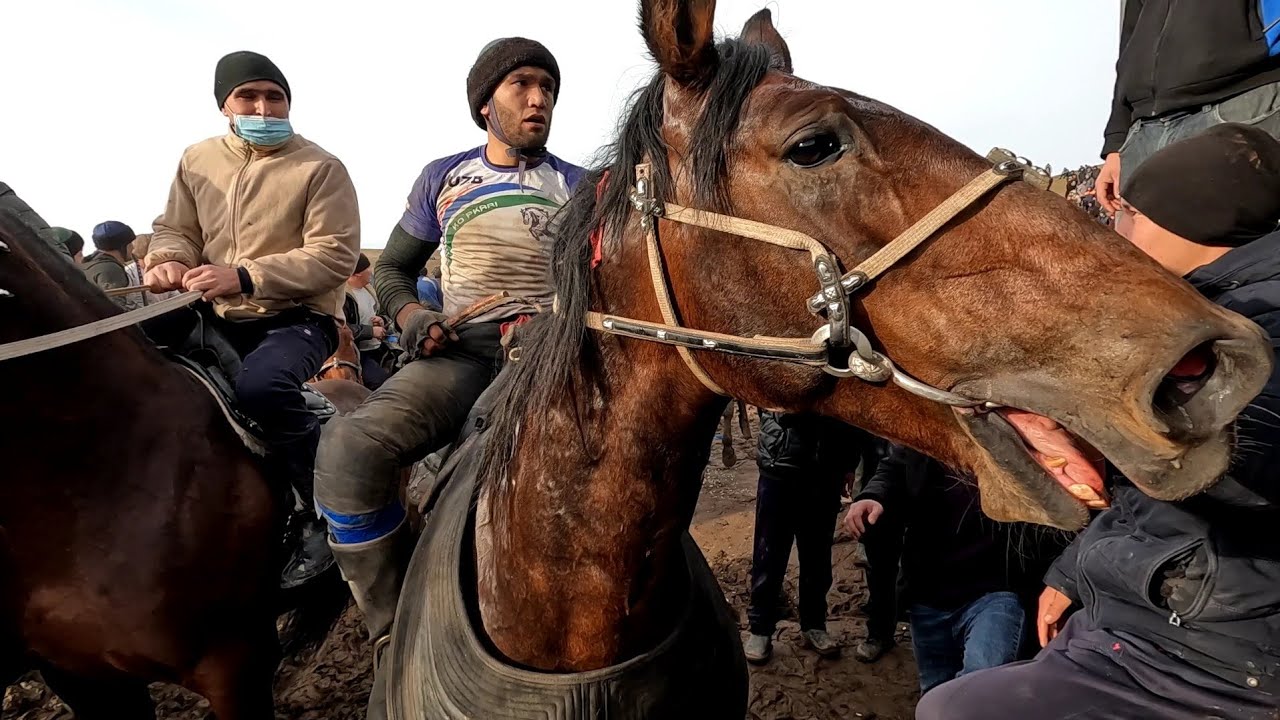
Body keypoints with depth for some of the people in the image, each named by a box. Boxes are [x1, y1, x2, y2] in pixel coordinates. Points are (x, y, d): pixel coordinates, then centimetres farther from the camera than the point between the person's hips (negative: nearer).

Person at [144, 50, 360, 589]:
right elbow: (175, 229, 17)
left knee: (260, 384, -35)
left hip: (298, 318, -6)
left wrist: (245, 277, -25)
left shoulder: (320, 168, -6)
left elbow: (335, 256, -15)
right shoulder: (197, 161, 12)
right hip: (218, 319, 7)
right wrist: (168, 260, -9)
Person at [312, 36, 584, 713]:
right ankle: (395, 633, -9)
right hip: (457, 352, 1)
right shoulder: (443, 177, 17)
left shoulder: (578, 187, 15)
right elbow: (390, 270, 21)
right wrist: (412, 316, -1)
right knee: (347, 451, -28)